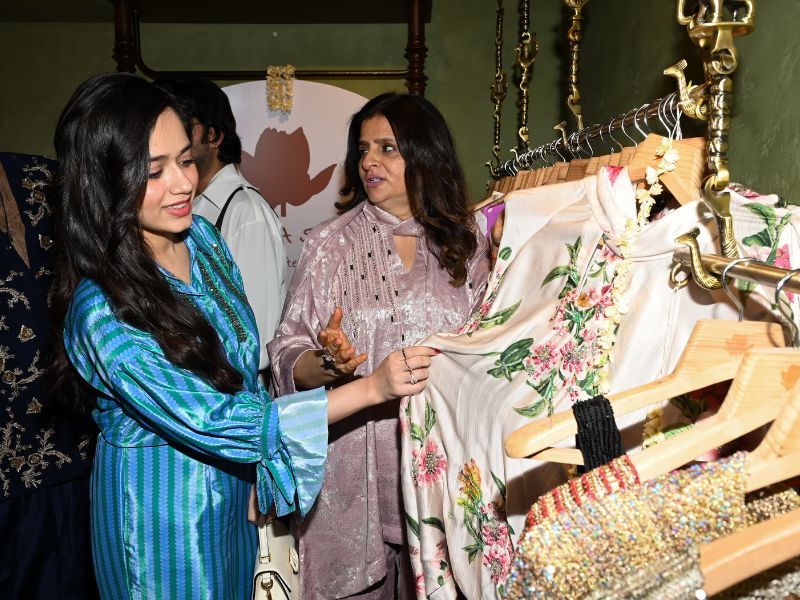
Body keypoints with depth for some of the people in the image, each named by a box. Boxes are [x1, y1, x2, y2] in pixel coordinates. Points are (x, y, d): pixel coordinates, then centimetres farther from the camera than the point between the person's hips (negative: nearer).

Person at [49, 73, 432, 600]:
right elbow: (212, 422, -31)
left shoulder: (201, 236, -8)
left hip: (235, 483, 6)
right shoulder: (100, 310, -29)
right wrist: (371, 387, -33)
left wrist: (259, 474, 2)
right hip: (161, 502, -6)